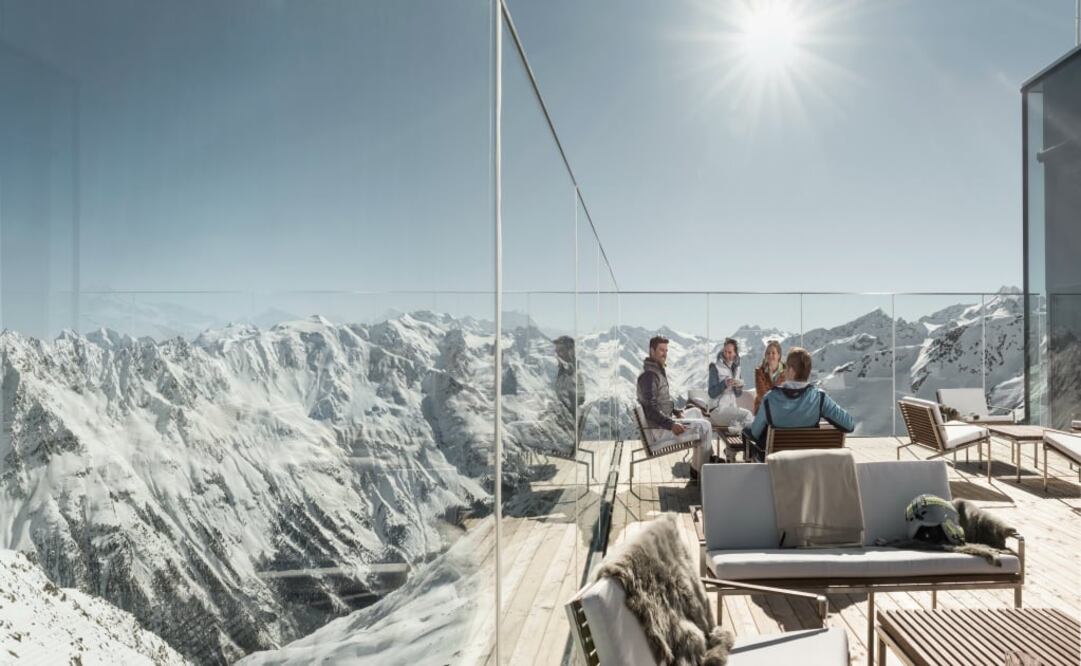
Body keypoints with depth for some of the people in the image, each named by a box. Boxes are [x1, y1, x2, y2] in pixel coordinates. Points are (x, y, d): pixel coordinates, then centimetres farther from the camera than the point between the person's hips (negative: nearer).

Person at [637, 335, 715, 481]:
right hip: (658, 430, -11)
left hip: (666, 420, 11)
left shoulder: (658, 371, 14)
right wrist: (671, 425, -31)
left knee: (695, 412, 24)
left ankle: (709, 457, 24)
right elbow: (650, 408, -27)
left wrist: (676, 412, 11)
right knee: (704, 426, -11)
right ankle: (698, 471, -2)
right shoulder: (649, 375, -20)